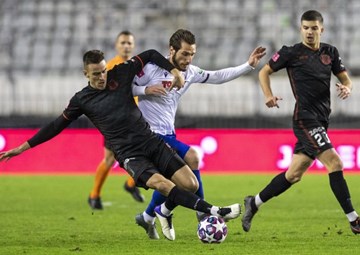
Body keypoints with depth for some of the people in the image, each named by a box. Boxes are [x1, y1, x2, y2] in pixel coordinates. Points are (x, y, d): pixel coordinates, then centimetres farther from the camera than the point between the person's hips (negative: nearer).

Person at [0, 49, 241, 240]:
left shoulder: (120, 74, 4)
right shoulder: (82, 100, 2)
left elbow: (151, 55, 14)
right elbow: (57, 126, 10)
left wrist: (174, 71, 0)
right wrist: (22, 147, 10)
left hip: (152, 142, 3)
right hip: (129, 155, -3)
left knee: (191, 184, -9)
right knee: (162, 184, -31)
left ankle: (165, 211, 22)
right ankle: (214, 212, -37)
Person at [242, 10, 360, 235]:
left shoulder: (330, 52, 12)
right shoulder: (292, 53, -2)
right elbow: (265, 71, 8)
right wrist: (268, 95, -9)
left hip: (321, 121, 6)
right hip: (305, 119, -6)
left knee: (294, 174, 10)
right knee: (335, 163, -18)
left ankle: (254, 203, 25)